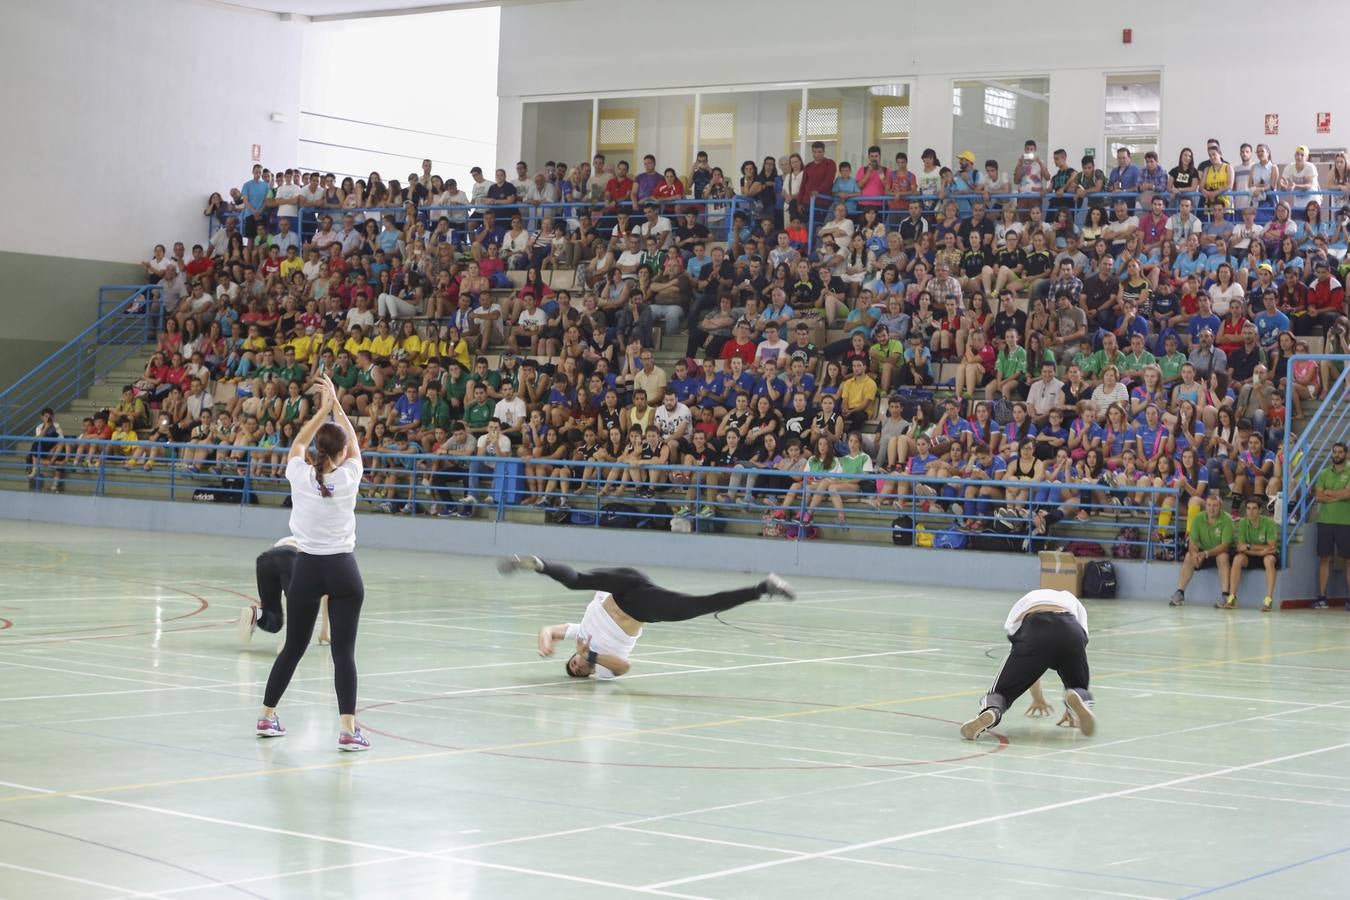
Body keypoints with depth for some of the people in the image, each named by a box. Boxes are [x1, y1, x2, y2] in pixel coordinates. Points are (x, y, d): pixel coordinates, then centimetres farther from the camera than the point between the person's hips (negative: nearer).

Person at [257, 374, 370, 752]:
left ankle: (267, 716, 24)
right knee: (344, 650, -5)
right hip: (342, 570, -2)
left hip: (306, 568, 2)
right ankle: (348, 728, -13)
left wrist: (323, 409, 17)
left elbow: (298, 443, 17)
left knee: (293, 647, 15)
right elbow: (354, 442, 13)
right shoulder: (348, 478, -6)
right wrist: (335, 405, 16)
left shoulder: (301, 476, -4)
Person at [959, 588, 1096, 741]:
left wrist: (1037, 698, 64)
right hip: (1070, 632, 0)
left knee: (1000, 692, 11)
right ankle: (1075, 702, -15)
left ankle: (990, 713, -27)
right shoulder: (1074, 603, 42)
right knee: (1080, 690, 24)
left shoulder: (1023, 603, 43)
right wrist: (1070, 709, 44)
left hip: (1032, 630, 0)